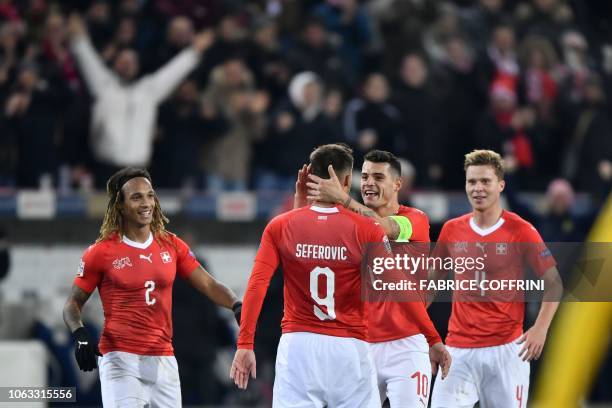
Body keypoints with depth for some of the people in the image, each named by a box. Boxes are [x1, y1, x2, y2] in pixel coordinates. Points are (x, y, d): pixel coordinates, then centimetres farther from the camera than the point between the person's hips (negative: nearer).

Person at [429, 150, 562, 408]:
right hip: (459, 350, 3)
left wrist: (540, 328, -14)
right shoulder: (451, 230, 7)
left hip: (506, 348, -3)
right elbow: (432, 280, 19)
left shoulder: (520, 231, -3)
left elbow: (553, 284, 0)